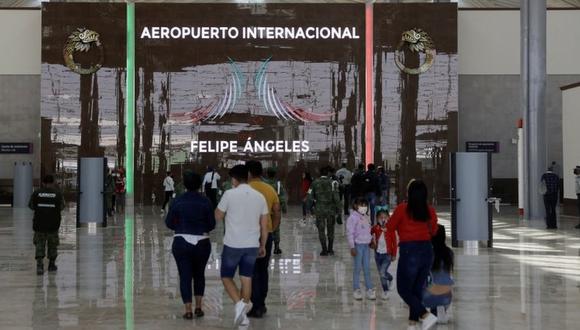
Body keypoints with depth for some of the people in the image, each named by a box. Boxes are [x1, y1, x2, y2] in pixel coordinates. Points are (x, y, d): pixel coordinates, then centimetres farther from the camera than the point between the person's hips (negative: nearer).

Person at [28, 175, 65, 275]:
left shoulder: (36, 193, -3)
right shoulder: (58, 194, -5)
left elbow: (31, 206, 8)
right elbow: (62, 207, 7)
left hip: (39, 223, 0)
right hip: (53, 224, 0)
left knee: (40, 244, 6)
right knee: (52, 244, 16)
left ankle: (39, 265, -13)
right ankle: (52, 265, 28)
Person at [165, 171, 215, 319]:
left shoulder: (177, 201, -5)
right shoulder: (205, 202, -6)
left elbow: (169, 222, -1)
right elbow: (212, 224, -3)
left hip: (181, 243, -1)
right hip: (202, 243, 1)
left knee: (185, 275, 5)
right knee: (199, 274, 18)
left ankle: (188, 310, 3)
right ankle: (198, 307, 16)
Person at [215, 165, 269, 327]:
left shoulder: (230, 194, -10)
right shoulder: (260, 197, 3)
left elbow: (217, 217, 2)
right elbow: (264, 226, 7)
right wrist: (263, 246, 17)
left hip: (233, 244, -4)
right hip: (252, 245, 4)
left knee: (226, 277, 11)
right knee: (247, 279, 11)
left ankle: (239, 304, -11)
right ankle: (243, 314, 14)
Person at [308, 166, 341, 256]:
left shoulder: (315, 183, -2)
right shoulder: (332, 183, -7)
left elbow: (310, 196, -5)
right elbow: (336, 197, -11)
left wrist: (315, 201, 11)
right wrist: (338, 208, -3)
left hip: (319, 210, 0)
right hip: (330, 209, 0)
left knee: (321, 230, 6)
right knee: (330, 230, 14)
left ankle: (324, 250, 3)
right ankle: (330, 249, 18)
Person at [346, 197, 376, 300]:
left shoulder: (366, 218, 13)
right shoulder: (353, 217, -9)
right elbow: (350, 233, -12)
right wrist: (352, 247, -15)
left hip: (366, 245, 6)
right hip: (358, 245, -6)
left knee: (367, 268, 8)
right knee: (358, 268, -1)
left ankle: (370, 289, 13)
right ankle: (356, 290, 8)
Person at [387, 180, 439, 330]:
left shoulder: (402, 209, -9)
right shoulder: (430, 211, 1)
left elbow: (390, 228, 2)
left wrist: (391, 249, 14)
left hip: (409, 251, -5)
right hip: (427, 250, 5)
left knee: (403, 290, 6)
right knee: (417, 289, 16)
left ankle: (427, 316, -9)